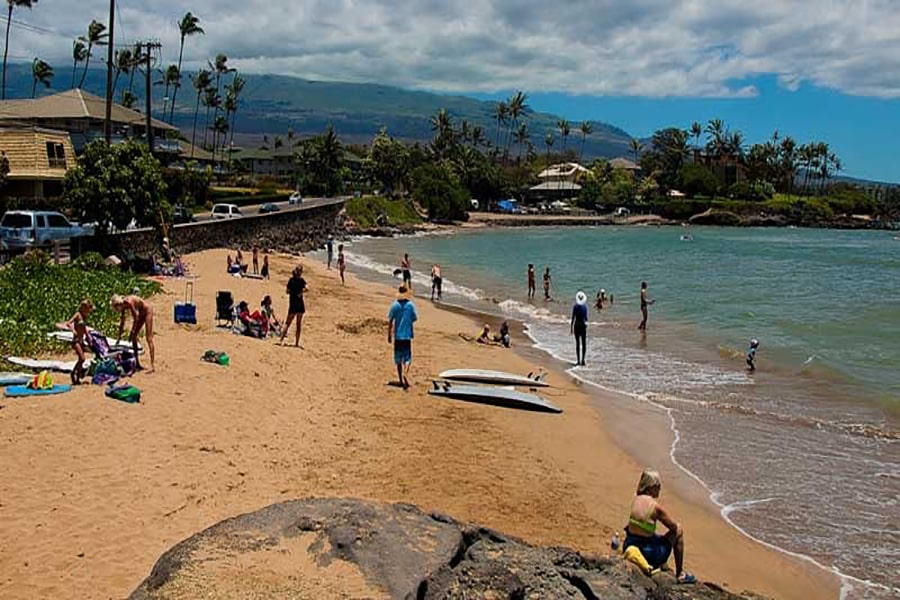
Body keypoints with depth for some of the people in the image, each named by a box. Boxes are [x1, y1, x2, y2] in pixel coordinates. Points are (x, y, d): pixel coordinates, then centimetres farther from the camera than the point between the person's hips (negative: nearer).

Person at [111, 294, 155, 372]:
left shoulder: (128, 302, -29)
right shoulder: (123, 304, -4)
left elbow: (135, 318, -25)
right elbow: (122, 320, 7)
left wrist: (132, 333, -22)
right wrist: (119, 334, 11)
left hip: (147, 311, -9)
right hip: (141, 313, 9)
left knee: (149, 338, -15)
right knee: (133, 337, 6)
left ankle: (153, 366, -20)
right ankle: (137, 363, 14)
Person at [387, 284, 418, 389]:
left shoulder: (394, 305, -4)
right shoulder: (410, 305, -6)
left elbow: (390, 322, -3)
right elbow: (415, 318, -2)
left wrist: (389, 335, 4)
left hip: (397, 335, 1)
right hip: (407, 335, -1)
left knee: (398, 358, 11)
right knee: (407, 357, 5)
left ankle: (401, 380, 16)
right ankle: (405, 374, -21)